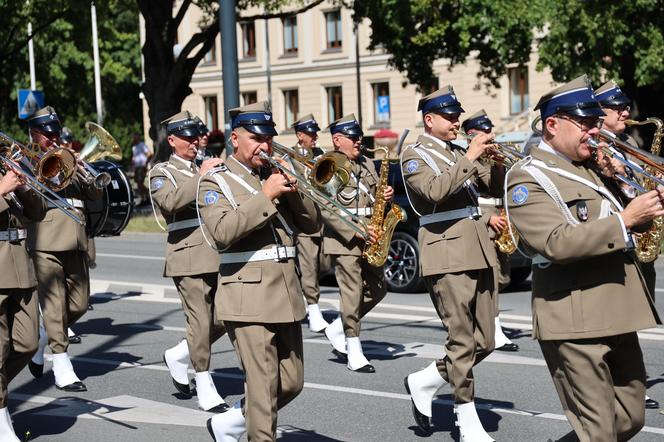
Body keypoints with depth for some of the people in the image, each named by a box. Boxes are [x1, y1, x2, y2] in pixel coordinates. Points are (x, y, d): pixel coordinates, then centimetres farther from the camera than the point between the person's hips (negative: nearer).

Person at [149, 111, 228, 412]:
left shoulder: (206, 170, 22)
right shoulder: (162, 172, 3)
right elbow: (169, 201, -18)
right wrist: (201, 177, -22)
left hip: (219, 255, 6)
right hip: (190, 256, -6)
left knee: (225, 319, 4)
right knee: (201, 322, -6)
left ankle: (179, 357, 25)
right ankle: (205, 389, 4)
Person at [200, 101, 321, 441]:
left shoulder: (276, 176, 16)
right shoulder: (216, 182, -2)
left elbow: (313, 224, 12)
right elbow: (222, 232, -19)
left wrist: (292, 191, -4)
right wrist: (265, 196, -18)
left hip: (286, 295, 7)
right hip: (249, 299, -7)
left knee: (292, 384, 12)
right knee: (264, 387, -8)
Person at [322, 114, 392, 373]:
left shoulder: (367, 164, 15)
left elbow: (375, 196, 24)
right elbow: (326, 209, -15)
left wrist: (386, 196, -1)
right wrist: (356, 231, -21)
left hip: (368, 239, 8)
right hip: (344, 240, -8)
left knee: (377, 290, 10)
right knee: (353, 295, -6)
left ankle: (337, 330, 25)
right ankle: (355, 355, 0)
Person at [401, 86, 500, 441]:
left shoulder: (460, 155, 20)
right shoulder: (414, 156, -1)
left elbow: (495, 186, 15)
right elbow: (435, 190, -20)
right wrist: (470, 156, -19)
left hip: (479, 251, 8)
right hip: (447, 253, -7)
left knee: (484, 342, 7)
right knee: (462, 342, -7)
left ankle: (424, 384, 23)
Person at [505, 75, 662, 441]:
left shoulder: (592, 168, 17)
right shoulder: (528, 178, -9)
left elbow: (629, 226, 24)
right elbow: (557, 243, -23)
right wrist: (625, 218, -23)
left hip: (618, 315, 9)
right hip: (575, 322, -8)